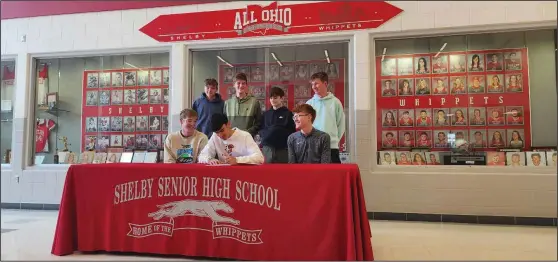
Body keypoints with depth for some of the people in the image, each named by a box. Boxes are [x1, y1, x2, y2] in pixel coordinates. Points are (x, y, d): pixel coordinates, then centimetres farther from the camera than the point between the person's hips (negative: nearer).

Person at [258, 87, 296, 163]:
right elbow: (261, 130, 12)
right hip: (267, 149, 3)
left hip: (283, 149, -3)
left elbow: (292, 131, -4)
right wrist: (267, 133, -6)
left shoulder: (288, 113, 0)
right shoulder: (266, 114, 13)